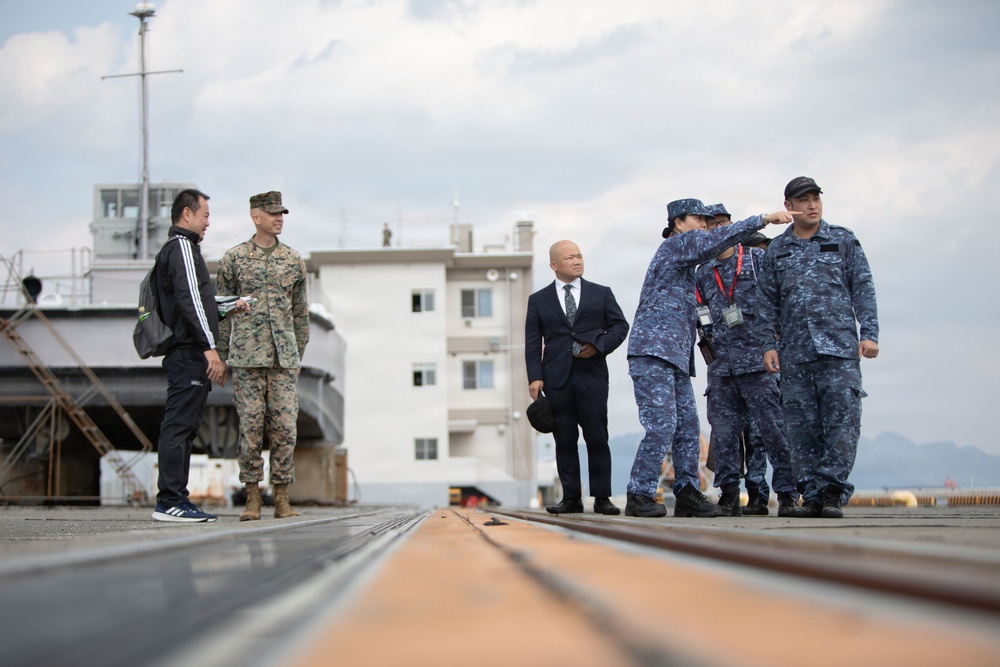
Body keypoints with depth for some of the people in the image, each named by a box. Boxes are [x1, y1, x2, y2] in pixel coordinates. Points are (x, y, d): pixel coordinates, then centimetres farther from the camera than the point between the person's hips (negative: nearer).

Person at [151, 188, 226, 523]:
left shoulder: (173, 249, 25)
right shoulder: (183, 247, -8)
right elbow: (190, 300, -18)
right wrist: (210, 347, -21)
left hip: (185, 354, 11)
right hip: (190, 353, -11)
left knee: (181, 427, 10)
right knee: (179, 425, -11)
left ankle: (176, 498, 12)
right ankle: (169, 502, -13)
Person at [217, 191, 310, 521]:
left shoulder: (293, 261, 10)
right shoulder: (233, 258, 5)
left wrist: (298, 358, 11)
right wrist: (221, 358, 4)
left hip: (284, 357, 2)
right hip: (247, 356, -2)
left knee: (284, 426, -2)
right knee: (250, 425, -2)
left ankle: (282, 500, 4)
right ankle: (252, 499, 5)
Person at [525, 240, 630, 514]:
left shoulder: (601, 294, 12)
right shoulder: (538, 300, 11)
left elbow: (620, 325, 10)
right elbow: (533, 343, 6)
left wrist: (599, 345, -8)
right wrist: (535, 377, -5)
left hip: (592, 375, 0)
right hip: (556, 378, 1)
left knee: (597, 437, -4)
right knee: (564, 439, 2)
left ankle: (602, 498, 1)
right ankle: (571, 498, 7)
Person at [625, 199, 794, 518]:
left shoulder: (684, 261, 27)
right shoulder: (675, 244, -1)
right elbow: (719, 238, -16)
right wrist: (765, 219, -19)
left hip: (676, 358, 10)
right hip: (652, 351, -10)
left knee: (688, 427, 4)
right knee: (661, 425, -14)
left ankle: (687, 495, 5)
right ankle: (639, 495, -11)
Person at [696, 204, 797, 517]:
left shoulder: (757, 258, 7)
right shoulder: (702, 273, 18)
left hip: (758, 360, -4)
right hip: (721, 364, 4)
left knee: (772, 427, -8)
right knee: (724, 431, 1)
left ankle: (788, 494, -5)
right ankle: (730, 494, 7)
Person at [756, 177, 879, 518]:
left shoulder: (844, 240, 11)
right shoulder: (776, 250, 15)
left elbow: (863, 288, 7)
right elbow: (766, 302, 15)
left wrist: (869, 333, -3)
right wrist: (768, 344, 5)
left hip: (839, 348, -2)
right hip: (794, 353, 2)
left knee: (841, 418, -10)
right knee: (802, 426, 0)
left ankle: (833, 492, -6)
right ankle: (812, 496, 4)